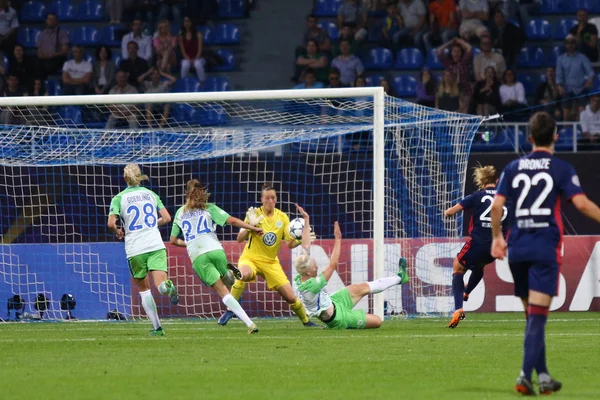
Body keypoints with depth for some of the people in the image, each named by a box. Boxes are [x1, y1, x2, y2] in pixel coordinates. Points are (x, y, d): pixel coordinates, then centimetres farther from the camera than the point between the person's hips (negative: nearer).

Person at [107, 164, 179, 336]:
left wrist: (118, 232, 12)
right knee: (160, 286, -10)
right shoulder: (151, 194, 11)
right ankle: (168, 286, -47)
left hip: (134, 250, -1)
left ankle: (157, 327, 11)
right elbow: (166, 218, 8)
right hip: (156, 246, 1)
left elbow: (111, 223, -10)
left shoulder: (119, 198, 1)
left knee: (144, 290, 14)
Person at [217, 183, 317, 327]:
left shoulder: (282, 217, -1)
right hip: (250, 258, -3)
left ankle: (306, 321, 25)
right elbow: (239, 239, -13)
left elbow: (291, 244, -2)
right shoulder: (255, 214, -8)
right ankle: (229, 311, -25)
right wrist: (250, 226, -30)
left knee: (291, 297, -2)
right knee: (244, 275, -40)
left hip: (271, 262, 3)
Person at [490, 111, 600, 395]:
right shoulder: (561, 169, -2)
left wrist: (497, 237, 18)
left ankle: (543, 376, 19)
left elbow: (496, 205, 6)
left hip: (517, 247, 4)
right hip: (545, 248, -4)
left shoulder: (513, 168, 10)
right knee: (537, 315, -8)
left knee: (533, 315, 15)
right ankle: (526, 375, -19)